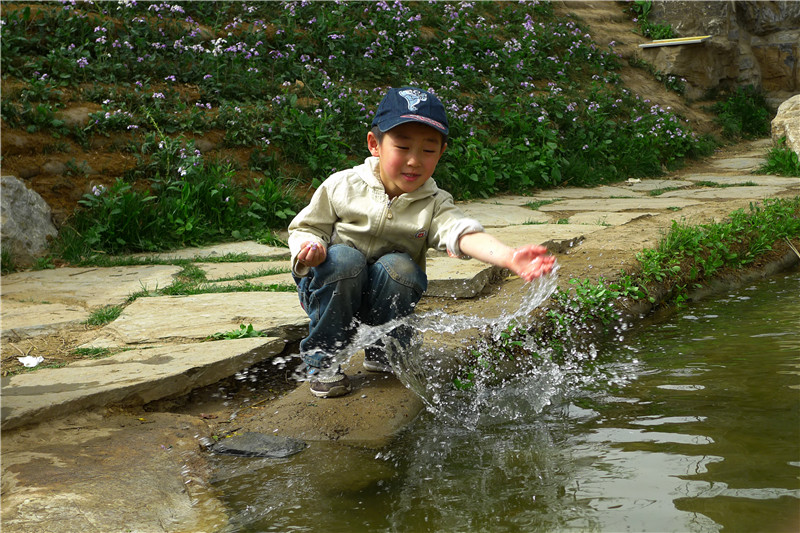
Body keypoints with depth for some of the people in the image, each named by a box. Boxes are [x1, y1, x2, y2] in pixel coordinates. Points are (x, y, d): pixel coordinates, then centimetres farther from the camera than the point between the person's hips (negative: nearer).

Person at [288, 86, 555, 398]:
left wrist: (510, 256, -51)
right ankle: (322, 361, -13)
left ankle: (384, 354, -2)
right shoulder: (342, 186, -10)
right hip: (332, 289, -1)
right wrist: (309, 247, -26)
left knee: (398, 266, -29)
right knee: (343, 258, -32)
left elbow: (464, 234, -30)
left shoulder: (434, 205, -10)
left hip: (384, 301, 1)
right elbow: (305, 227, 0)